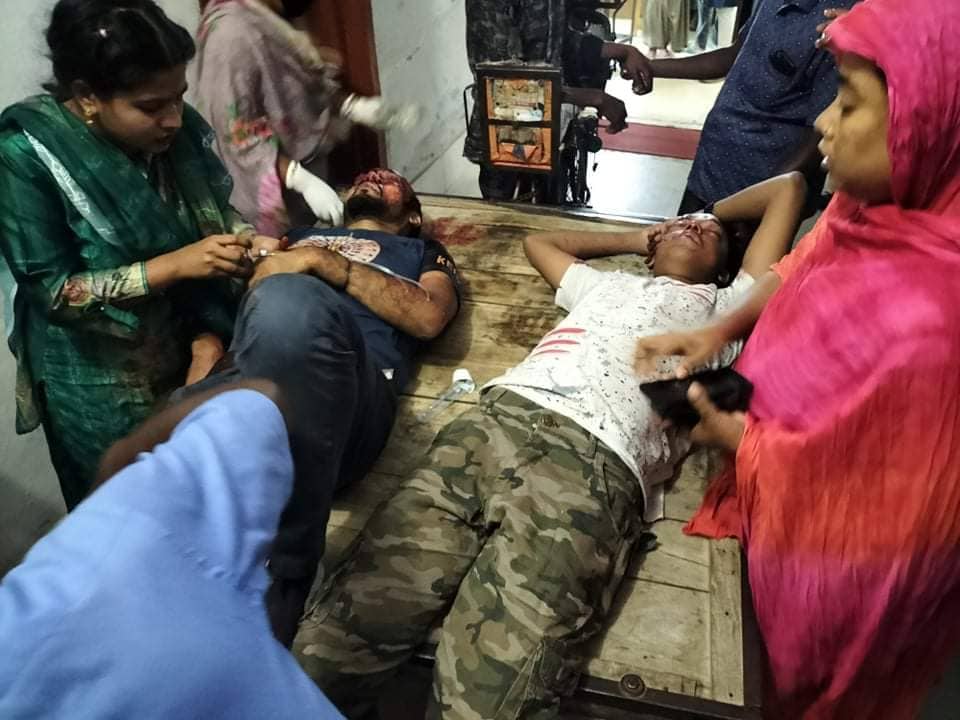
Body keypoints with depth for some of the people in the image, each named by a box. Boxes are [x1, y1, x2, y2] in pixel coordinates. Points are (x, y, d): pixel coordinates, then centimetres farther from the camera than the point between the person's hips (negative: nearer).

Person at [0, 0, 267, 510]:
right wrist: (174, 265, -27)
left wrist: (209, 336, -14)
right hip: (102, 392, -3)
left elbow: (211, 224, -2)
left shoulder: (179, 131, -8)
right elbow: (51, 293, -18)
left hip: (188, 356, 4)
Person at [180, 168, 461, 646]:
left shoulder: (423, 252, 31)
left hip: (352, 389, -2)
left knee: (288, 300, -37)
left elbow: (428, 317, 7)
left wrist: (323, 262, 1)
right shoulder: (300, 235, 41)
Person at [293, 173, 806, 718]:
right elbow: (538, 240, 59)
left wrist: (715, 214, 51)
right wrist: (636, 238, 56)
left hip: (594, 463, -3)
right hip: (494, 420, 4)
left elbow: (789, 189, 37)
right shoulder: (607, 283, 41)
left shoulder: (726, 306, 31)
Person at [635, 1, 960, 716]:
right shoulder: (881, 210, -15)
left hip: (833, 562, -7)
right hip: (795, 478, 7)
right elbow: (799, 273, 6)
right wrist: (720, 330, -6)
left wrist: (732, 435, -15)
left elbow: (842, 496, -29)